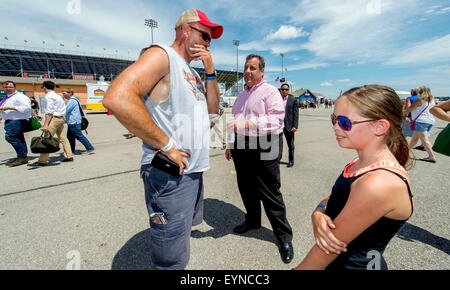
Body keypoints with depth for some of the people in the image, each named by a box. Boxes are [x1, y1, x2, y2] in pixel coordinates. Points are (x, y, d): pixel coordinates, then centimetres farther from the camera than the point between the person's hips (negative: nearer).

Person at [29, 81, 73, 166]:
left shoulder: (49, 96, -8)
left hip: (54, 118, -9)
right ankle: (69, 156, 12)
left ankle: (42, 161, -4)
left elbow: (49, 112, -15)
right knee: (63, 138, 11)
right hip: (61, 118, 9)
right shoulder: (58, 96, 18)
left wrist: (45, 125, -17)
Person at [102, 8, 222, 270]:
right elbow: (117, 98, -27)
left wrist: (210, 72, 4)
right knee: (172, 260, 4)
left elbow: (212, 108, 15)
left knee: (184, 228, 28)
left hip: (194, 169, 10)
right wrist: (167, 146, -23)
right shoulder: (162, 55, -11)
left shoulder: (192, 73, 18)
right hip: (170, 173, -10)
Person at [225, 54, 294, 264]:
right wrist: (230, 145, 24)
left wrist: (246, 124, -28)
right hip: (242, 148, 7)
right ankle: (252, 221, 40)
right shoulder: (241, 95, 20)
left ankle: (284, 236, 19)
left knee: (270, 194, 0)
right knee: (246, 189, 17)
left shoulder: (270, 91, -4)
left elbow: (276, 119, -19)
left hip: (263, 149, -7)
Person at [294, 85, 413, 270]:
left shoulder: (379, 184, -32)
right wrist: (318, 214, -20)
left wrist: (301, 267, -14)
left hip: (356, 265, -7)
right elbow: (333, 199, 2)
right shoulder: (363, 163, -4)